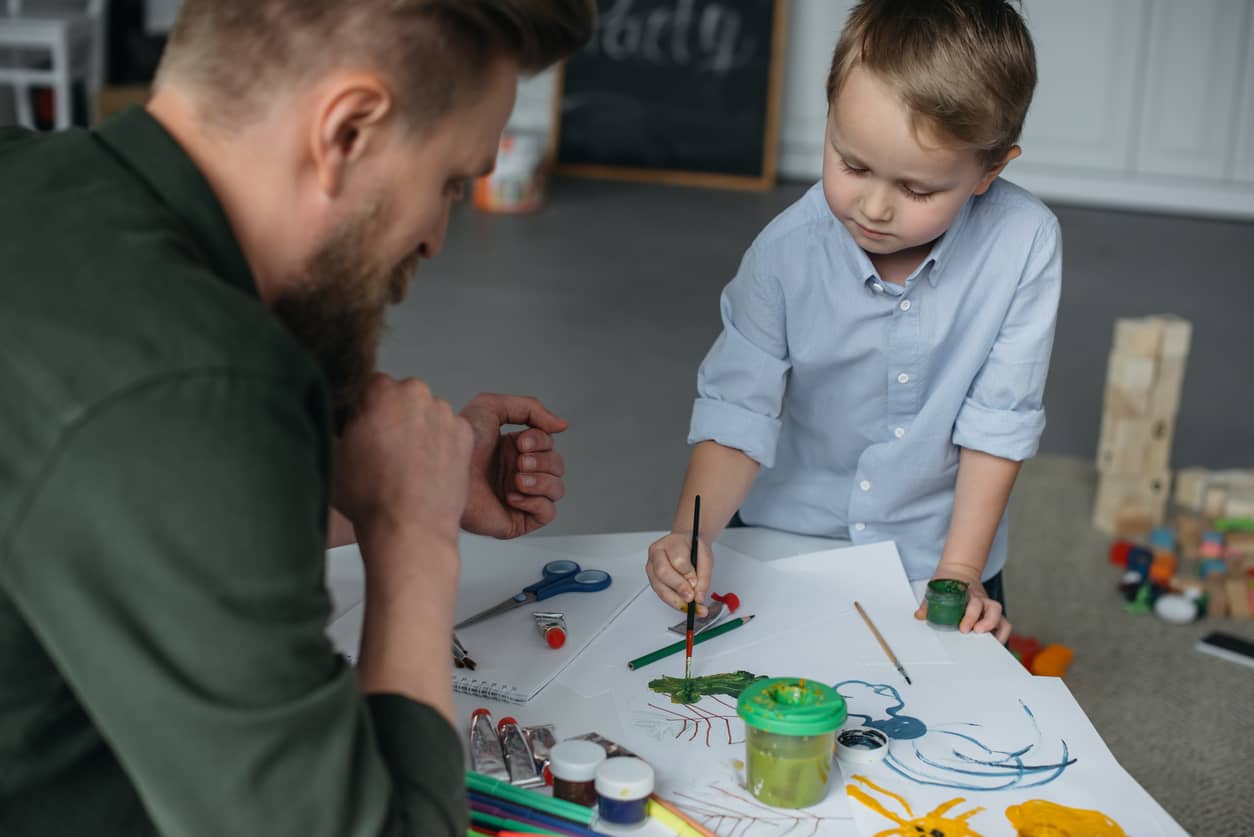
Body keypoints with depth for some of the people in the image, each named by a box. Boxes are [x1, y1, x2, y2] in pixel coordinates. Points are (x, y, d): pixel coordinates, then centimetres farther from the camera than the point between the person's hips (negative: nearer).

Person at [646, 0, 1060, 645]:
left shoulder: (1025, 244, -21)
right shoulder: (786, 252, -19)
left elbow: (1000, 418, -14)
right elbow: (738, 411, -15)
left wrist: (960, 570, -15)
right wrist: (690, 534, -29)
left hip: (934, 554, 0)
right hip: (783, 541, 1)